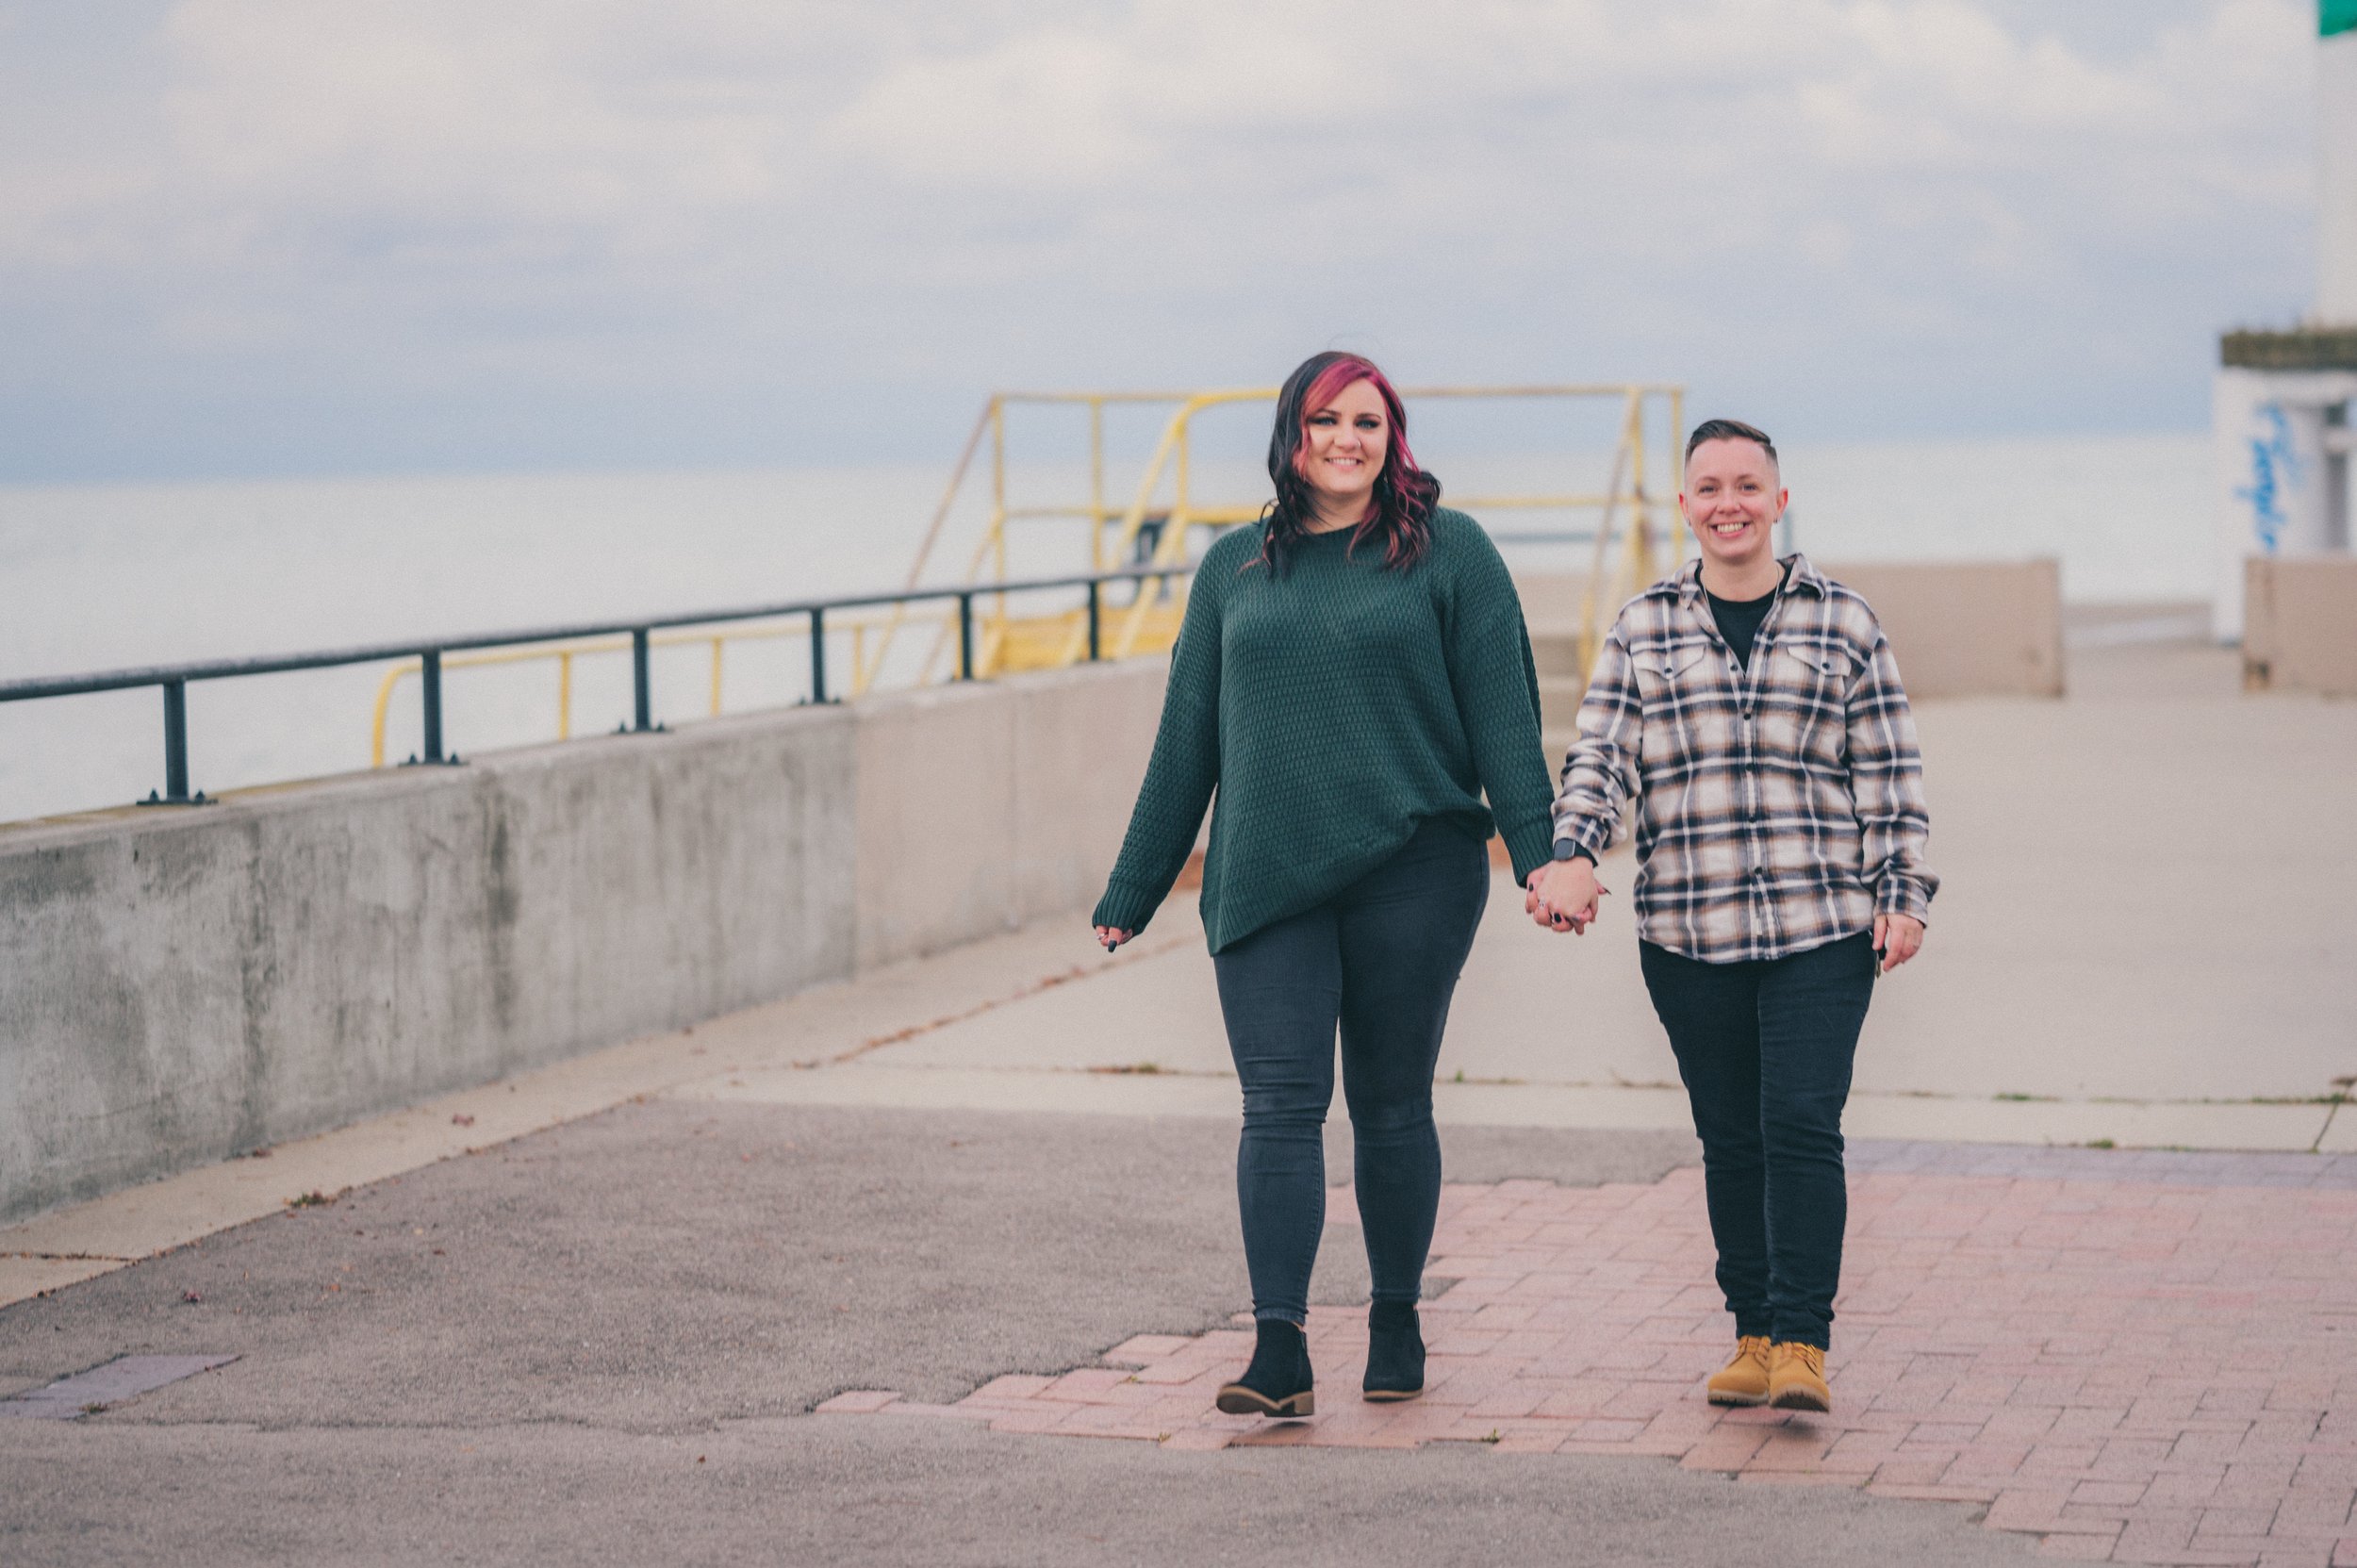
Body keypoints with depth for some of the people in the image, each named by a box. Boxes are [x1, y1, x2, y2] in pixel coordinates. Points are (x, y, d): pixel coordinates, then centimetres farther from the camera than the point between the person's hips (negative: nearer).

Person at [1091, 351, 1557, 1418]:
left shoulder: (1448, 551, 4)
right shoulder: (1234, 568, 13)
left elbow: (1502, 712, 0)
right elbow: (1188, 738, 17)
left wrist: (1538, 851, -10)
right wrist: (1131, 892, 17)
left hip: (1411, 870, -2)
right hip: (1265, 880, 2)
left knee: (1391, 1107, 7)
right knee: (1280, 1104, -8)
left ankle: (1396, 1324, 23)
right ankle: (1279, 1353, -11)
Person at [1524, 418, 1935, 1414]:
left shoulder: (1842, 623, 7)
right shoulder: (1642, 630, 10)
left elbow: (1890, 773, 8)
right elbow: (1600, 756, 3)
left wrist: (1904, 895, 2)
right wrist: (1573, 855, -14)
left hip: (1821, 927, -2)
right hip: (1688, 936, 2)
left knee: (1802, 1126, -10)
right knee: (1730, 1139, 6)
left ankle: (1802, 1342, -9)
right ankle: (1753, 1333, 16)